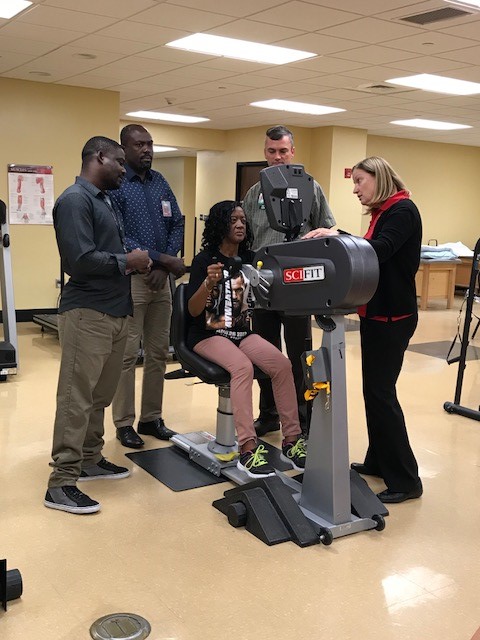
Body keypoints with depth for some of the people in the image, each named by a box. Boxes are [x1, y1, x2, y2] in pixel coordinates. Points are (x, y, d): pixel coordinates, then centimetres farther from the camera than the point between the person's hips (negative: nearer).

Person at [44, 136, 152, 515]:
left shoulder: (104, 200, 18)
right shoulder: (75, 200, -13)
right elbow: (81, 259, -23)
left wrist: (134, 260, 3)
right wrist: (127, 262, -11)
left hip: (115, 310, 9)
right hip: (87, 313, -9)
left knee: (101, 394, 15)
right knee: (77, 397, -6)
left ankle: (90, 459, 28)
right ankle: (61, 482, 1)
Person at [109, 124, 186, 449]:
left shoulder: (160, 182, 12)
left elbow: (177, 224, 9)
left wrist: (164, 268, -5)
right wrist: (162, 259, -17)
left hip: (161, 277, 6)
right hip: (129, 277, -6)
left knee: (159, 352, 10)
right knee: (127, 355, -2)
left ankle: (152, 418, 22)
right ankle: (124, 423, 10)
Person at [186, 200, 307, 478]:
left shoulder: (251, 259, 9)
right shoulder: (205, 259, -7)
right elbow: (193, 310, -14)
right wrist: (209, 283, -32)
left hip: (243, 333, 5)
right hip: (209, 334, -5)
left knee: (283, 364, -20)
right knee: (243, 367, -34)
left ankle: (292, 440, -13)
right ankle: (248, 449, -34)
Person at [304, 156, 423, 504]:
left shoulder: (403, 210, -13)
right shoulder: (382, 213, 15)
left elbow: (380, 251, -27)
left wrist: (337, 236, -27)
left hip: (393, 316, -9)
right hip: (376, 312, 9)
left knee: (381, 392, -7)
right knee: (374, 390, 14)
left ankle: (406, 479, 2)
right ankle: (378, 461, 26)